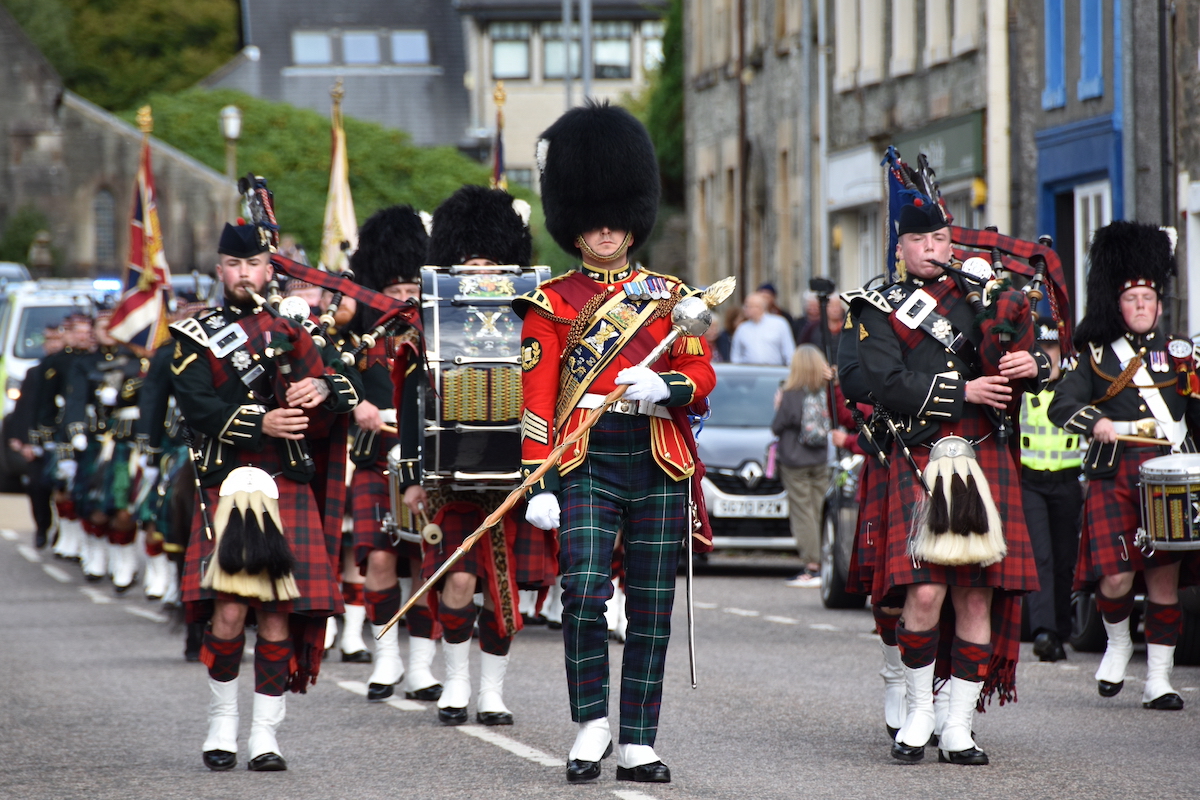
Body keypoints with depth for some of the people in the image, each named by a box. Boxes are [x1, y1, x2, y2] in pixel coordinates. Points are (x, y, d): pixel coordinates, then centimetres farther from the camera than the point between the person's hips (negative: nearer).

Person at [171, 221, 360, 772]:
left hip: (289, 490, 3)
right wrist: (261, 422, -21)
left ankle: (266, 736, 6)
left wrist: (321, 389, -14)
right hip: (227, 488, -3)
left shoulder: (291, 334, 16)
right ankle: (221, 724, 6)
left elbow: (343, 390, 10)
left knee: (278, 616, -1)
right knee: (229, 611, -12)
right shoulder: (195, 336, 6)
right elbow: (197, 407, -8)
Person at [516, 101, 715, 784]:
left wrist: (666, 387, -14)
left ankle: (639, 745, 9)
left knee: (652, 610, 2)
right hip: (587, 464, -2)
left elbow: (703, 377, 9)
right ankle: (591, 723, -2)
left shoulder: (668, 294, 12)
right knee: (585, 590, -18)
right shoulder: (553, 303, 5)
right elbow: (537, 399, 0)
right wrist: (539, 483, -8)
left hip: (660, 466, 2)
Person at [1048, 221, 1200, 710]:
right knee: (1115, 578, -14)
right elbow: (1061, 406, 0)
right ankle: (1118, 642, 17)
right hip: (1114, 481, -2)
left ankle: (1158, 680, 9)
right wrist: (1094, 422, -18)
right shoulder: (1099, 357, 9)